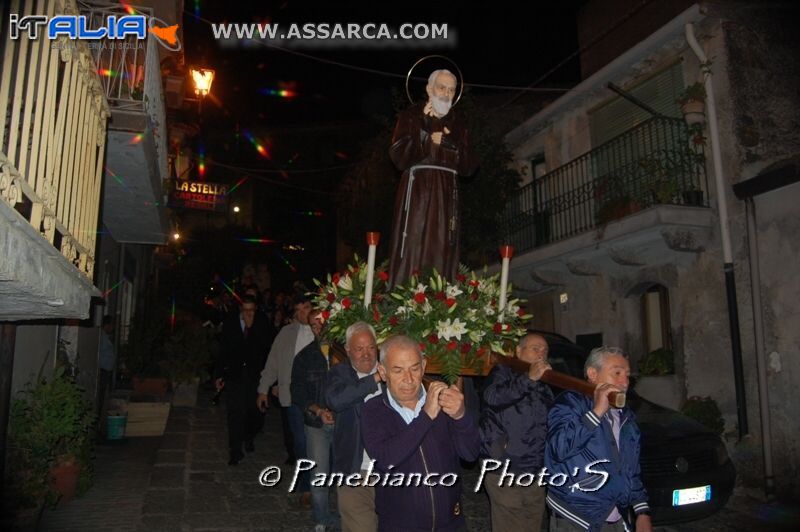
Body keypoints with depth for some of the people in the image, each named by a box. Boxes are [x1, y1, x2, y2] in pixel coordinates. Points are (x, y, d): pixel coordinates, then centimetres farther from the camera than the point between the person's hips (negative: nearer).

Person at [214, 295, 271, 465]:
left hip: (254, 373, 0)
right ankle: (236, 451, 7)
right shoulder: (229, 322, 0)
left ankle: (248, 437, 34)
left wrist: (252, 327, -11)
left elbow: (265, 346, -6)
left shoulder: (261, 322, -1)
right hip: (234, 373, 0)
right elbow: (223, 349, 4)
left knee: (256, 410, 4)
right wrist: (219, 374, 3)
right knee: (235, 412, -2)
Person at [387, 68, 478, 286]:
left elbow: (469, 167, 10)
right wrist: (423, 126, -12)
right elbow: (398, 155, -6)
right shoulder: (411, 116, 7)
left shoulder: (457, 124, 17)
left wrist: (448, 143, -4)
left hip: (447, 194, 4)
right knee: (411, 250, -11)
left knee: (442, 255, -2)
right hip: (417, 191, -3)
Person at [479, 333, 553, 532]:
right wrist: (530, 378, -29)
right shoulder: (504, 372, -1)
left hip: (535, 473, 6)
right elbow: (493, 398, -23)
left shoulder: (545, 385, 17)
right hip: (505, 473, -6)